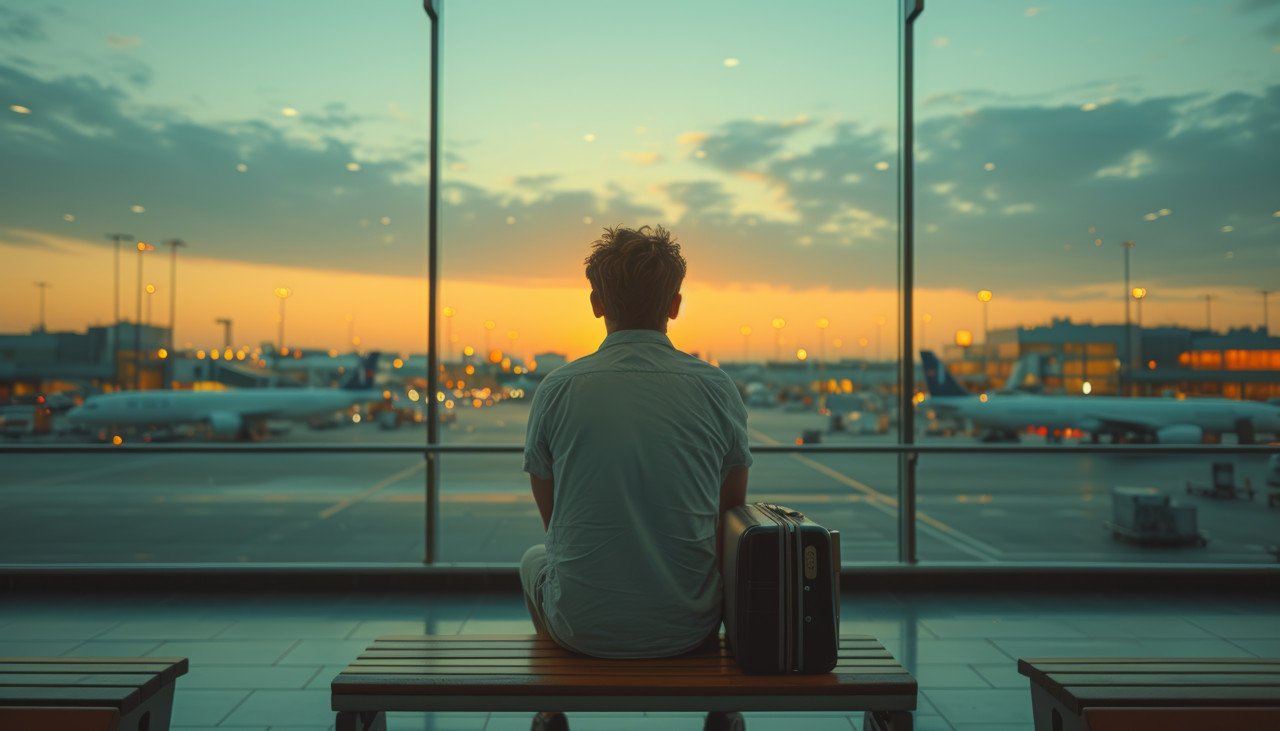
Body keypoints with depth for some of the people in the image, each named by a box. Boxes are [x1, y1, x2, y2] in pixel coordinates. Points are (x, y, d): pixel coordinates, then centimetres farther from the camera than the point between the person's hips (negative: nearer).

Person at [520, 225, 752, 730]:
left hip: (583, 627, 0)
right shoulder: (718, 389, -7)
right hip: (689, 626, 1)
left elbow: (552, 517, 6)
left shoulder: (555, 390, -8)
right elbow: (733, 513, 6)